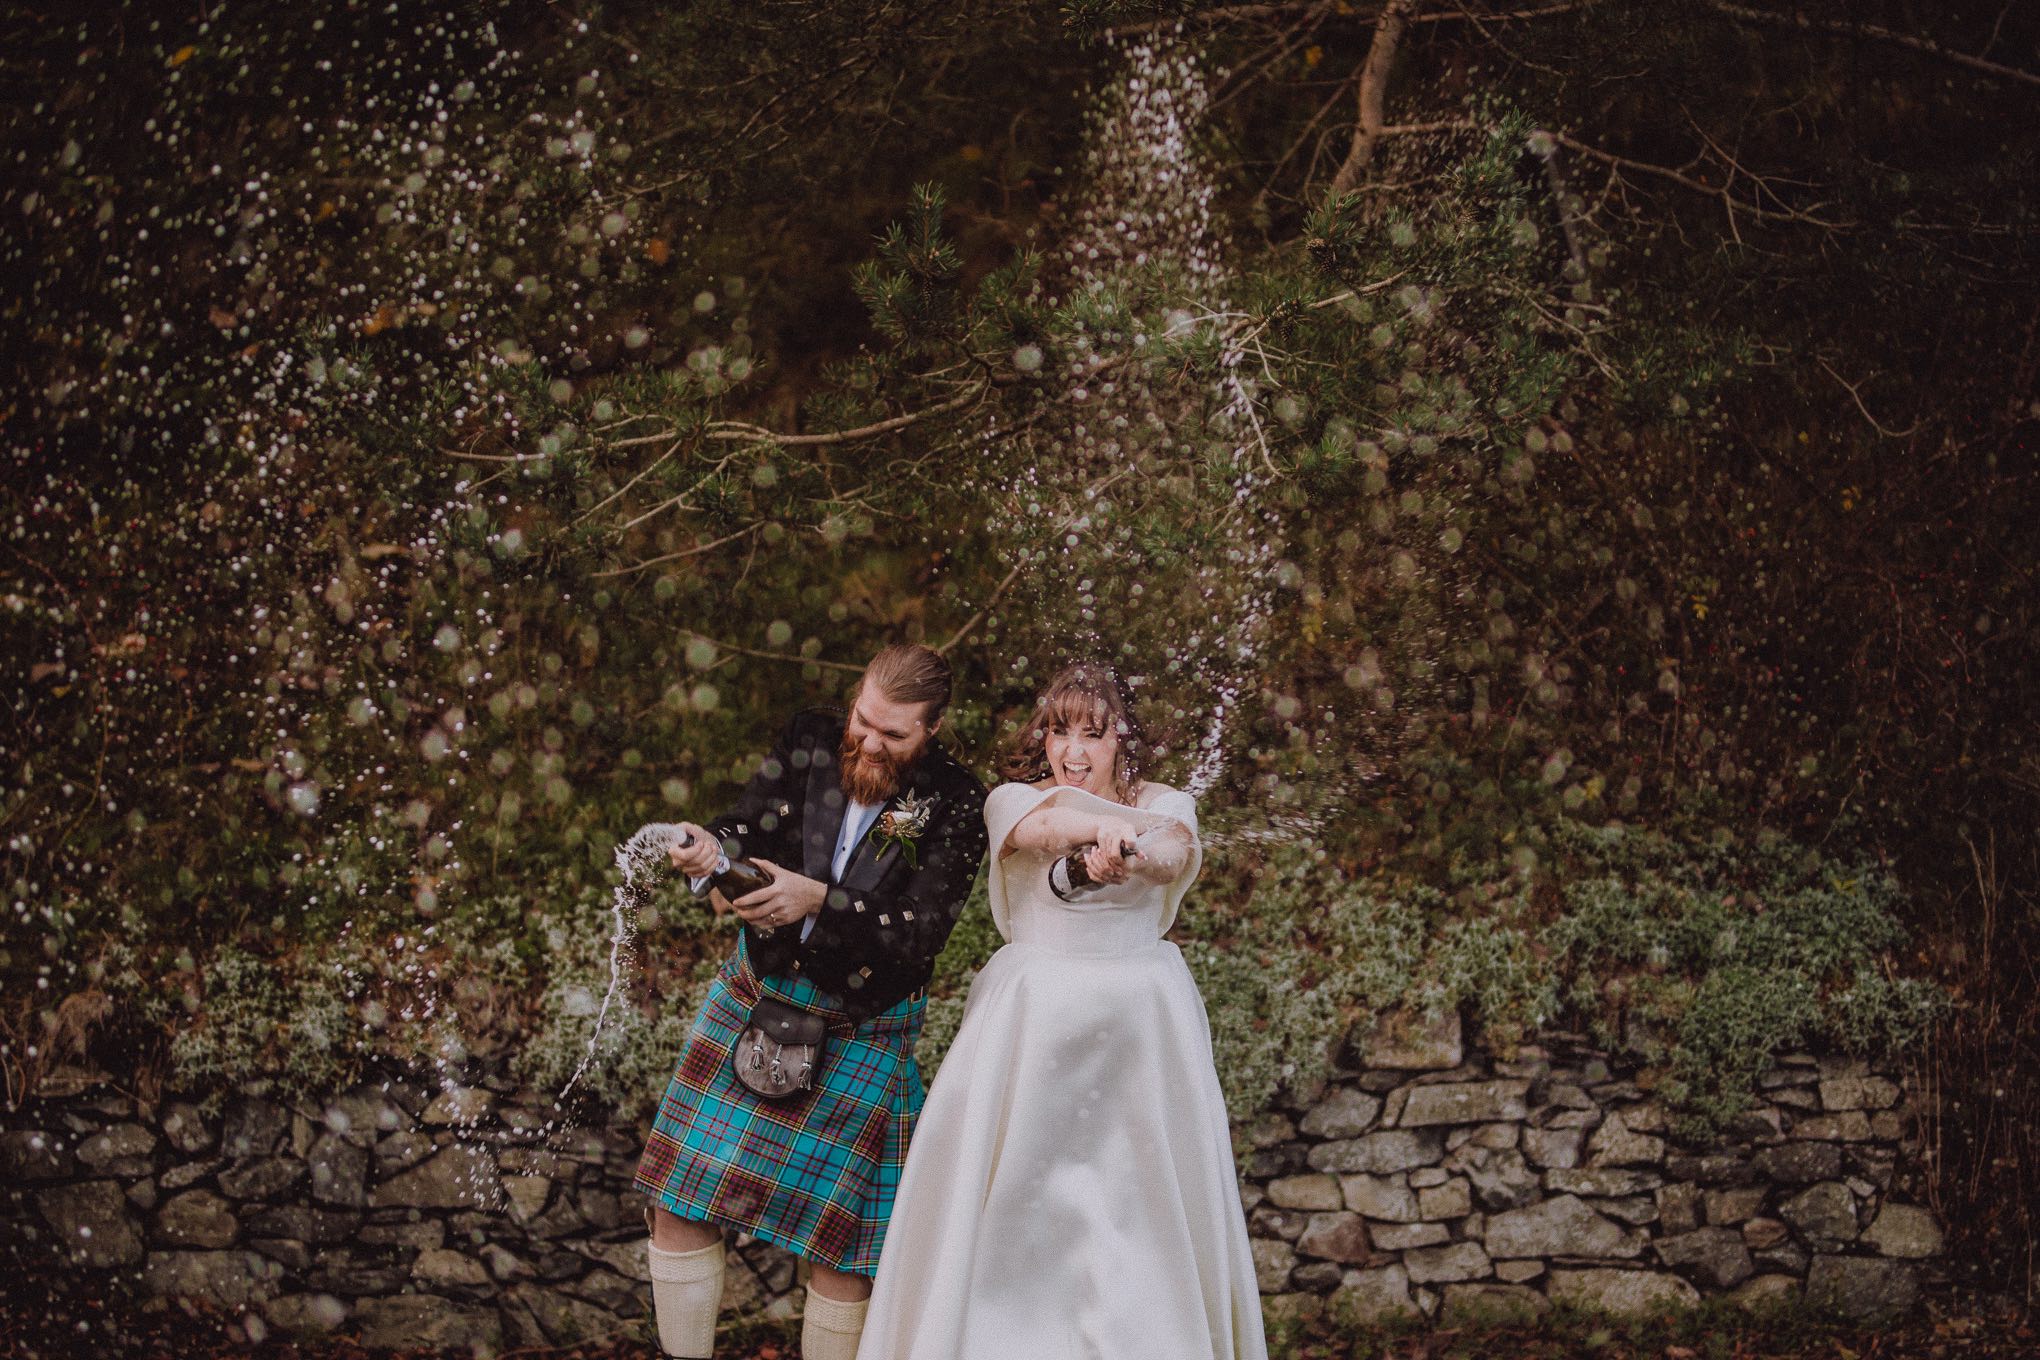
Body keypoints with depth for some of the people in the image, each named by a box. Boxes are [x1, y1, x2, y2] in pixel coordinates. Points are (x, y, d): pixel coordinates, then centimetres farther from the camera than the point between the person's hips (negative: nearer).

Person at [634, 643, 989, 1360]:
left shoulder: (956, 803, -14)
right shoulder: (812, 739, -6)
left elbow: (921, 931, -19)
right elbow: (748, 831, -10)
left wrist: (819, 900, -32)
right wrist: (710, 850, -34)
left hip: (861, 1032, -3)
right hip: (754, 996, 3)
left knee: (836, 1235, 1)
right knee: (679, 1204, 4)